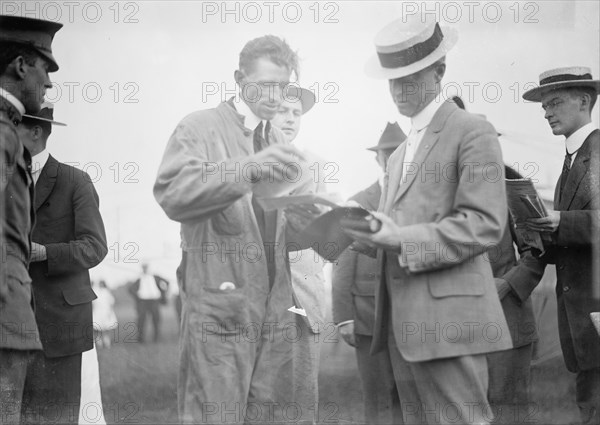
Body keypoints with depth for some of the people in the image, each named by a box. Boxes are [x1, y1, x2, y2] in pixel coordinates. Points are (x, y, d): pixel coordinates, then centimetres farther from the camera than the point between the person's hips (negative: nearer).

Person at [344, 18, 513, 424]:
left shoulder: (472, 132, -3)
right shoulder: (400, 154, 23)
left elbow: (485, 223, -13)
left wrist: (402, 240, -18)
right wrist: (364, 229, 2)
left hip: (447, 319, -8)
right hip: (404, 323, 8)